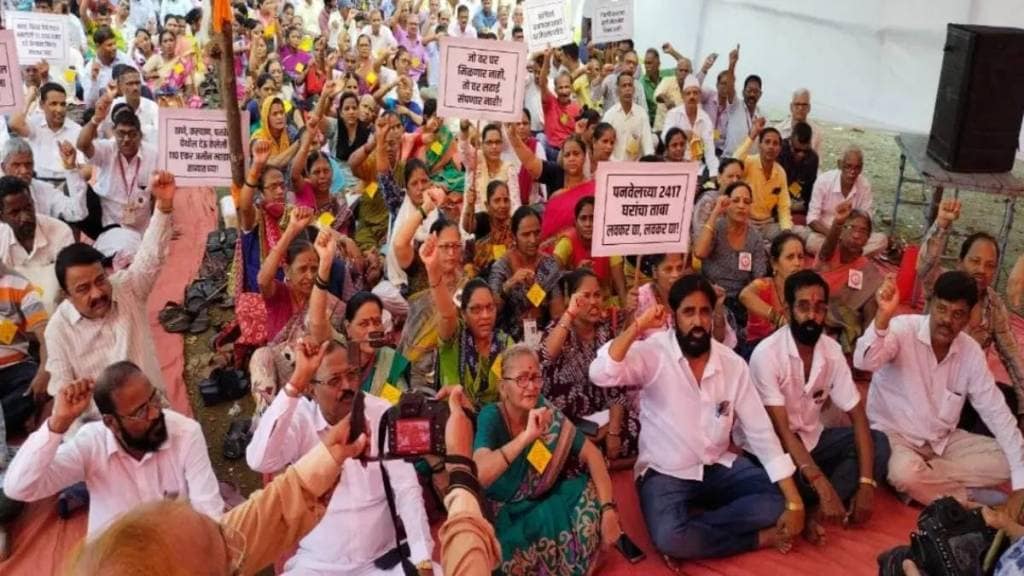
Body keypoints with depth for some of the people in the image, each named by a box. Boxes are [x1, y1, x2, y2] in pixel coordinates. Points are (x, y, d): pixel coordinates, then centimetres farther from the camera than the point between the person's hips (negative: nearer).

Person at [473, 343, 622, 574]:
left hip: (539, 505, 4)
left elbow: (591, 453, -10)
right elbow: (479, 475, -38)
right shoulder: (491, 417, -21)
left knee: (590, 494, -16)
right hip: (499, 514, -4)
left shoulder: (545, 411, -10)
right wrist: (527, 435, -45)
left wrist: (608, 509, -21)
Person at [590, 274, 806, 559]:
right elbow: (600, 375, -33)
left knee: (779, 503, -15)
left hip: (719, 466, 4)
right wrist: (638, 326, -32)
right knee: (669, 538, -32)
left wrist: (794, 502, -11)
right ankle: (759, 537, -9)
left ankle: (692, 533, -12)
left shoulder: (732, 364, -5)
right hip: (665, 473, -4)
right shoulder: (653, 353, -15)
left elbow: (761, 433, -4)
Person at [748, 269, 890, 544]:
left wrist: (866, 483, -18)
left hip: (812, 439, 6)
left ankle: (814, 511, -20)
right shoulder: (767, 354, -23)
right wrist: (823, 487, -35)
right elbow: (781, 430, -27)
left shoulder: (832, 351, -6)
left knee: (878, 442, -14)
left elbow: (858, 417, -6)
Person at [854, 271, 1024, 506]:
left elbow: (996, 413, -2)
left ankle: (925, 484, -12)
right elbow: (864, 362, -36)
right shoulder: (903, 329, -17)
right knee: (905, 472, -36)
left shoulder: (971, 352, -3)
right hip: (894, 436, -6)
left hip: (944, 440, 6)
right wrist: (883, 316, -54)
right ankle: (974, 498, -9)